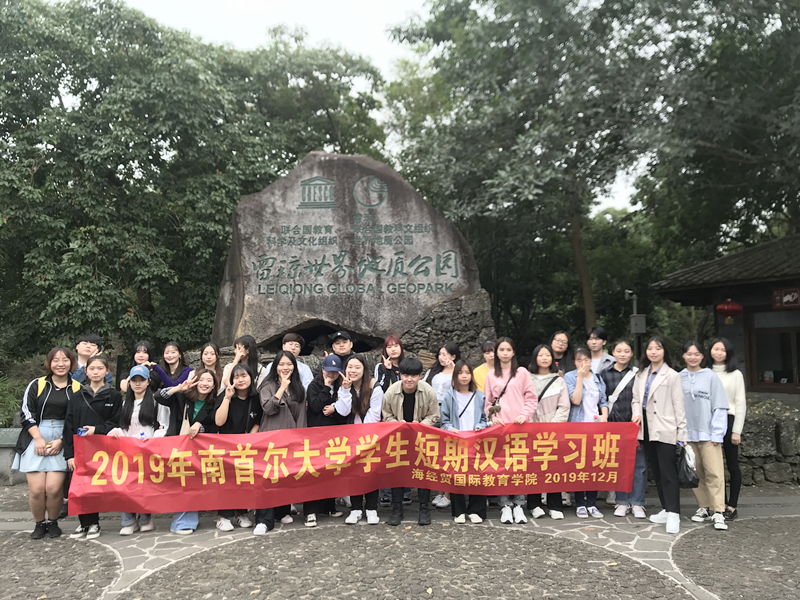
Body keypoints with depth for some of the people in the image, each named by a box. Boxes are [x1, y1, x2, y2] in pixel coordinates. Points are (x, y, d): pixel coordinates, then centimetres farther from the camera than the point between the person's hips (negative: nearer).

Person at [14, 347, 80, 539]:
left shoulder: (78, 388, 3)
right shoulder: (36, 385, 6)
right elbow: (26, 413, 3)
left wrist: (61, 441, -6)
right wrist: (38, 438, -8)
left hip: (63, 442, -1)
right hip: (36, 440, 1)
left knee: (54, 488, -10)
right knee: (36, 489, -6)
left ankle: (53, 522, 15)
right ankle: (39, 523, 18)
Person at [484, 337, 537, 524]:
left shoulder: (522, 372, 7)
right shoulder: (491, 375, 12)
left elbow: (531, 397, 5)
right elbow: (488, 401, 13)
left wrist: (524, 414, -8)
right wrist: (493, 417, -2)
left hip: (520, 425, -1)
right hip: (500, 425, 1)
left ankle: (519, 504, 6)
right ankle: (505, 506, 4)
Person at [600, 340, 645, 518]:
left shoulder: (638, 374, 3)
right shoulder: (605, 374, 6)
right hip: (614, 424, 1)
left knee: (638, 464, -1)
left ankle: (637, 503, 9)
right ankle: (622, 502, 17)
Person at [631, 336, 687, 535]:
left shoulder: (672, 376, -4)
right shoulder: (641, 375, 12)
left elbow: (678, 405, -6)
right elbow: (636, 399, 16)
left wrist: (682, 433, -8)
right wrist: (636, 414, -5)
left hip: (665, 431, -6)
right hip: (647, 429, 6)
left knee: (668, 472, -7)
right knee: (657, 472, 12)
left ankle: (673, 515, -6)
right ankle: (666, 510, 21)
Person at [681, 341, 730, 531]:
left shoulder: (711, 377, -1)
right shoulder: (678, 378, 6)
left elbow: (719, 407, -1)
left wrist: (717, 433, -6)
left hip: (708, 433, -3)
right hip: (687, 433, 3)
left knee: (714, 472, -6)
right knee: (695, 473, 9)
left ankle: (718, 512, -2)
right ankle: (704, 507, 22)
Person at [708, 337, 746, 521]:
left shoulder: (735, 374, 1)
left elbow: (741, 403, -1)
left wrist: (737, 430, -7)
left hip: (728, 421, -2)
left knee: (732, 465, 3)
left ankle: (732, 507, 10)